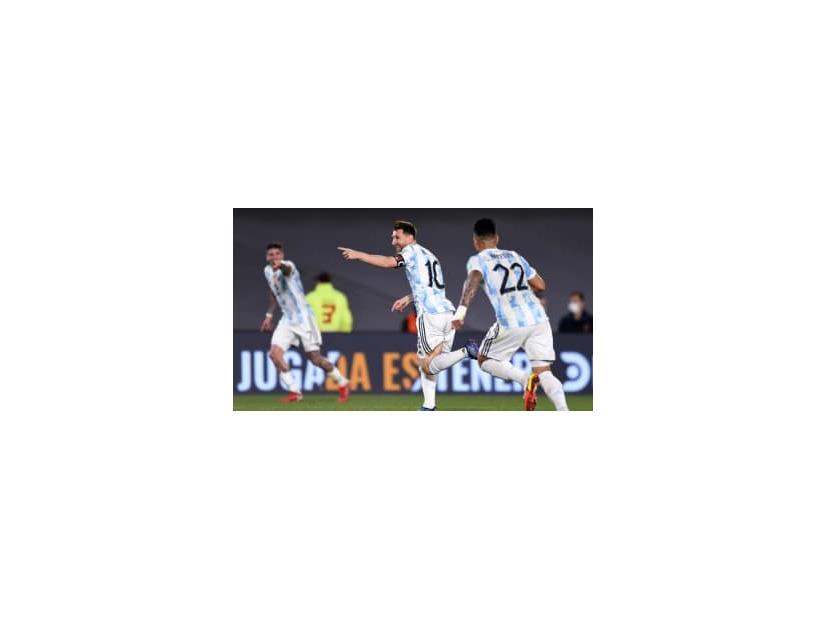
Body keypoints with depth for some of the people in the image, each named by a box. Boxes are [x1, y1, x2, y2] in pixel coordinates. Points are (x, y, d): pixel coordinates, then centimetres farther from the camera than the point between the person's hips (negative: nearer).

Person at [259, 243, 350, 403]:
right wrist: (269, 315, 20)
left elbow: (287, 268, -47)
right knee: (275, 353, -12)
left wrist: (280, 266, -71)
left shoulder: (288, 266, -19)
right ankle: (294, 391, -5)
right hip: (287, 319, 7)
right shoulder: (267, 271, 5)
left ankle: (343, 383, 20)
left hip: (303, 317, -7)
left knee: (315, 358, -2)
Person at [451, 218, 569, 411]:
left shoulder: (478, 260, 7)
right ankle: (564, 411, -23)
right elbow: (540, 285, 26)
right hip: (538, 319, 4)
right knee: (544, 373, 4)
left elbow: (473, 279, -16)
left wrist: (462, 309, -26)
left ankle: (524, 378, -11)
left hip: (511, 323, -4)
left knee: (486, 361, 17)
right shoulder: (515, 257, 22)